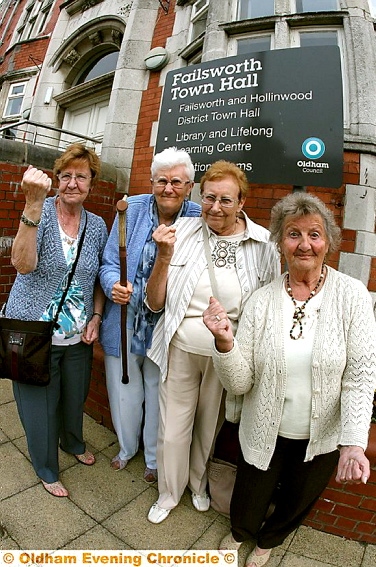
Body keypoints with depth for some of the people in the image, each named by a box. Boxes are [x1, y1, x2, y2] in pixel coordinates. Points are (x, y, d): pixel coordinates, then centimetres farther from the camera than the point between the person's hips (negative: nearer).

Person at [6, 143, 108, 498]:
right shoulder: (41, 212, -13)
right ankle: (46, 470, 41)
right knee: (40, 404, 13)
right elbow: (23, 264, -30)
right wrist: (34, 203, -38)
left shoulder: (97, 225, 0)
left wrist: (96, 317, -1)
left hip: (78, 335, 4)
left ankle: (73, 443, 55)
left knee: (75, 397, 23)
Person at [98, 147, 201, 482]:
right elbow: (109, 263, -4)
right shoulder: (132, 209, -5)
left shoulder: (198, 219, -8)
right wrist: (113, 286, -23)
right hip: (124, 324, 2)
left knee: (159, 397, 18)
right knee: (124, 393, 20)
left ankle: (155, 457, 49)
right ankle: (127, 447, 53)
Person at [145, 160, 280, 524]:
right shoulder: (183, 233, -11)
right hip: (181, 350, 0)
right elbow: (154, 304, -6)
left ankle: (198, 484, 57)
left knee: (209, 427, 24)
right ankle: (168, 494, 48)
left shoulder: (262, 244, -11)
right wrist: (164, 256, -19)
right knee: (172, 431, 15)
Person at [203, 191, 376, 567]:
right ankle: (239, 533, 61)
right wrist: (224, 343, -32)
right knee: (246, 510, 21)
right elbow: (239, 383, -14)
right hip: (265, 434, 0)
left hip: (322, 438, 0)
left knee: (296, 504, 26)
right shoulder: (262, 300, -14)